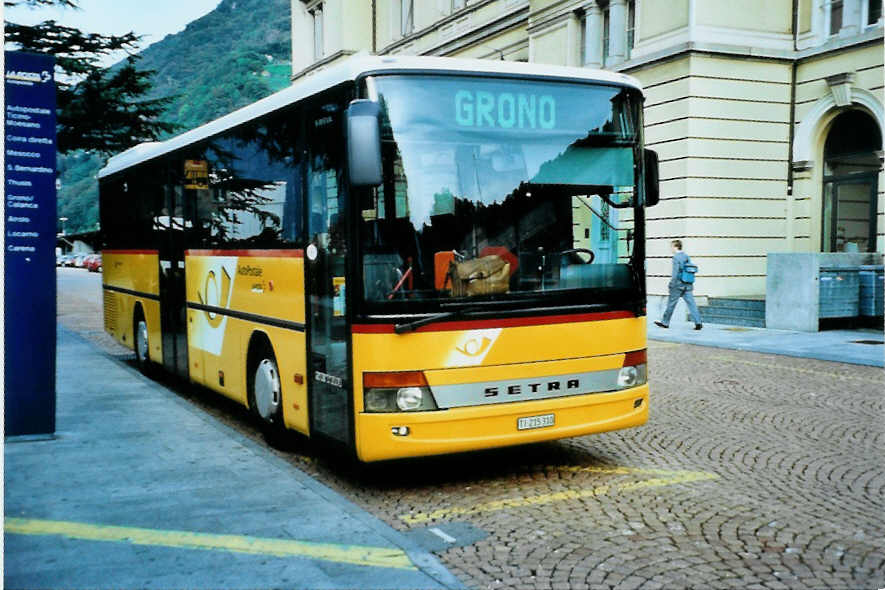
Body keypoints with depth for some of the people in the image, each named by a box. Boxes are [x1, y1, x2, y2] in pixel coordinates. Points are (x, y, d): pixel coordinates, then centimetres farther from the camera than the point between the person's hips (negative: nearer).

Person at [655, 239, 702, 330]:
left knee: (671, 303, 5)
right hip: (688, 285, 6)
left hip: (678, 284, -6)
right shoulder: (686, 256, 11)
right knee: (691, 303, 2)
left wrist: (671, 284, -11)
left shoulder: (676, 257, -11)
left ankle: (665, 322, 15)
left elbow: (675, 272, -16)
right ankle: (698, 322, -6)